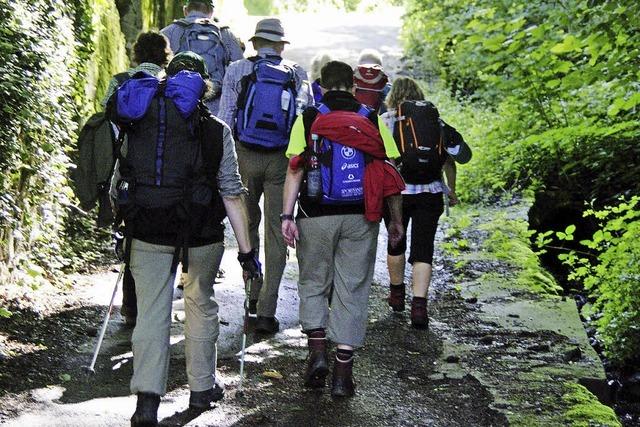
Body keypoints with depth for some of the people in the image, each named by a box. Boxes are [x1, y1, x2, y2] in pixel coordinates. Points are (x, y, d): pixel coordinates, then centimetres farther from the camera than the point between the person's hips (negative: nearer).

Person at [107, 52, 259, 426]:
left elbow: (122, 178, 9)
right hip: (201, 235, -1)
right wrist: (247, 251, 1)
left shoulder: (136, 121, 7)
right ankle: (203, 387, 28)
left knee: (151, 313, 6)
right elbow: (232, 195, -3)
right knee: (201, 304, 19)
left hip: (147, 232, 1)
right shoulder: (215, 130, -1)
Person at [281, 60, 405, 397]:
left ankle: (317, 351, 1)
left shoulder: (309, 118, 2)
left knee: (313, 285, 17)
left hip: (316, 217, -1)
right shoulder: (371, 120, 6)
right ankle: (343, 374, 5)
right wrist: (396, 220, 8)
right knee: (352, 291, 6)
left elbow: (295, 170, -7)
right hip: (360, 218, 1)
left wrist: (287, 215, -8)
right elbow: (390, 173, 2)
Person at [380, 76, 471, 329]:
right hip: (430, 192, 1)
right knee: (423, 249, 1)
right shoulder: (435, 119, 10)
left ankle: (397, 293, 35)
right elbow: (449, 160, 12)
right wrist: (451, 190, 24)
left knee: (396, 243, 19)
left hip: (397, 191, -1)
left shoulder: (387, 120, 2)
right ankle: (419, 304, -12)